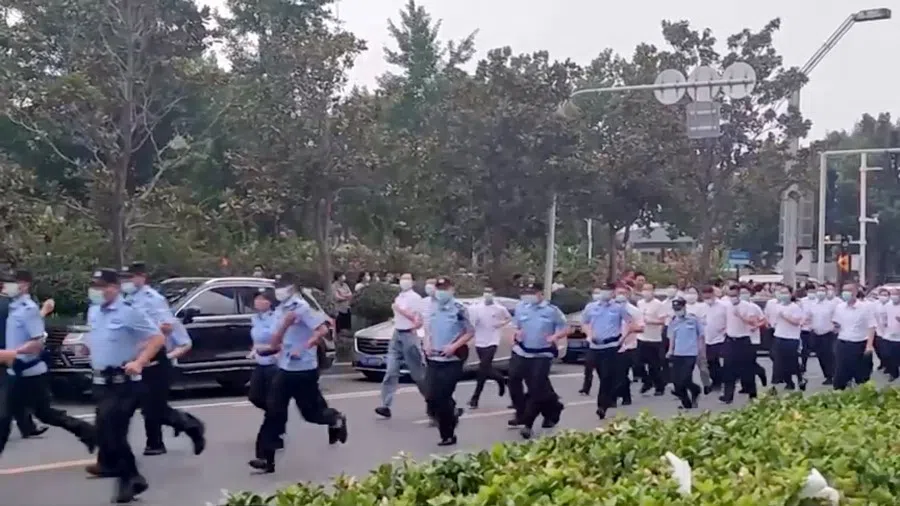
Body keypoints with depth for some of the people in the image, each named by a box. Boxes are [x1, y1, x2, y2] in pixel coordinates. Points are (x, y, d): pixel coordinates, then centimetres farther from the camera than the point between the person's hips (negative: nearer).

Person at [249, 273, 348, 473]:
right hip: (284, 369, 7)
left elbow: (322, 330, -25)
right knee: (273, 413, -2)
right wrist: (285, 324, -12)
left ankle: (335, 419, 37)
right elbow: (275, 344, 5)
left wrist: (302, 349, -24)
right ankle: (266, 458, -1)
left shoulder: (302, 308, -14)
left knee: (311, 412, 5)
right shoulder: (280, 311, 9)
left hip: (304, 370, -7)